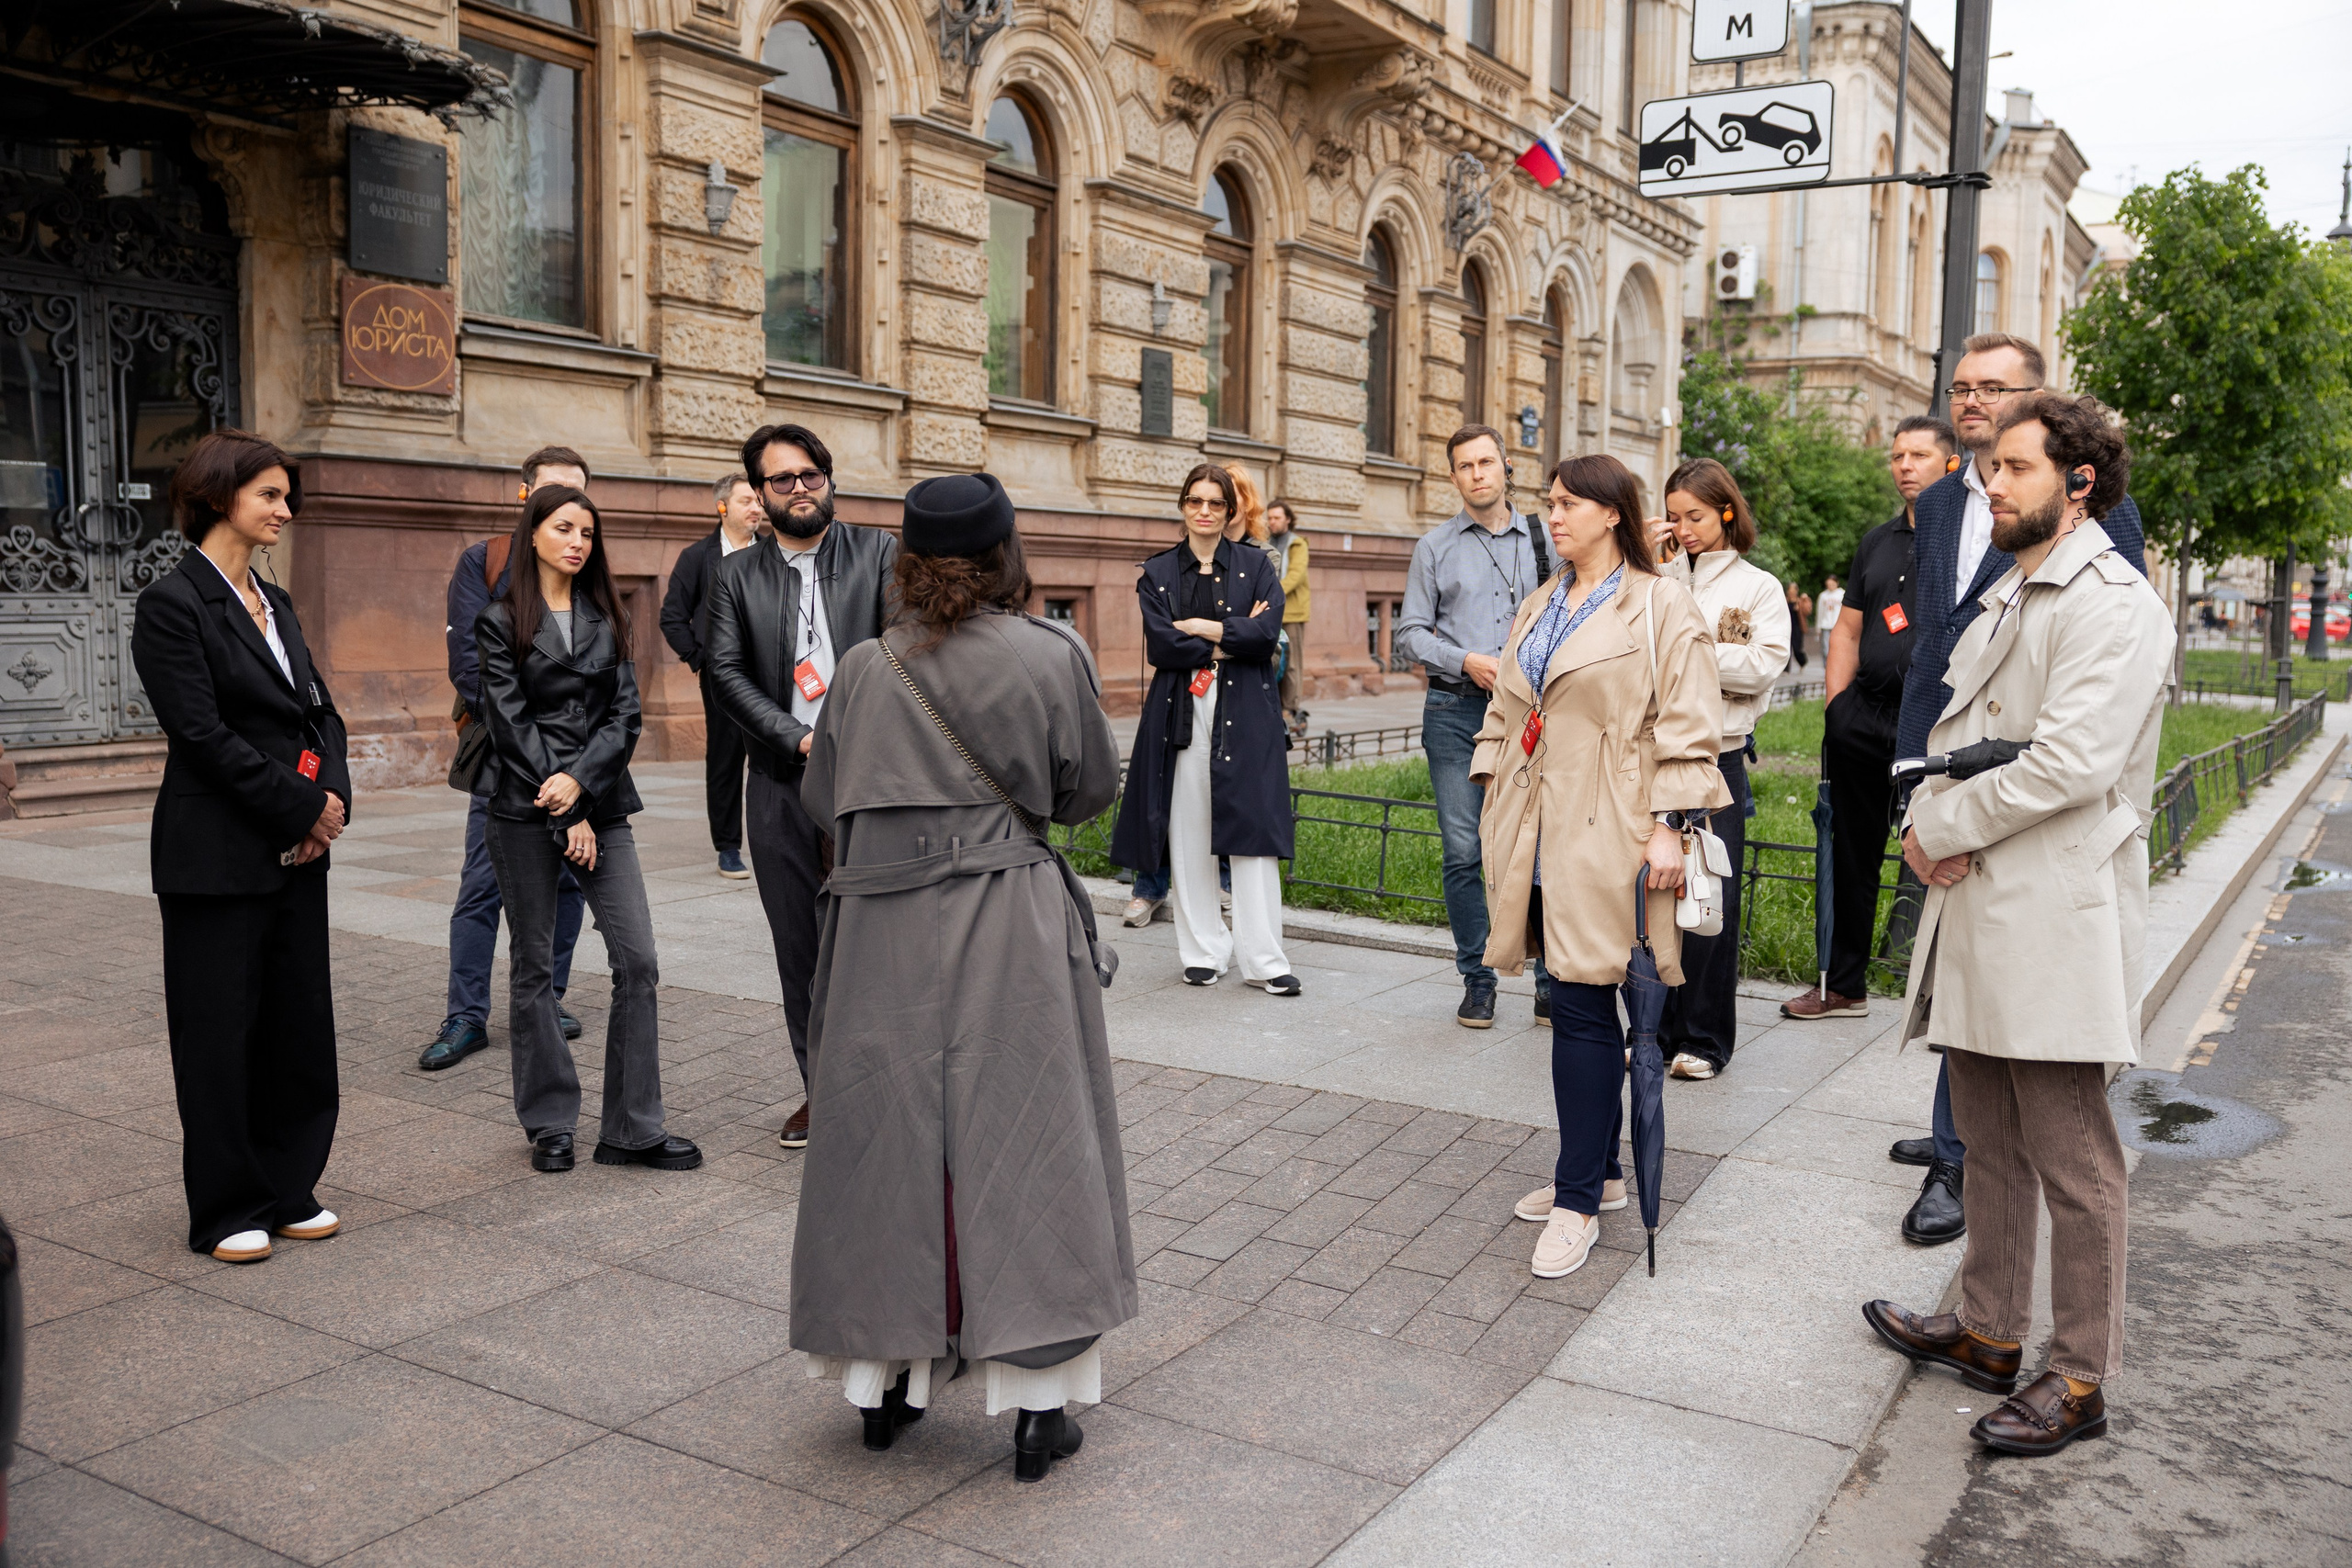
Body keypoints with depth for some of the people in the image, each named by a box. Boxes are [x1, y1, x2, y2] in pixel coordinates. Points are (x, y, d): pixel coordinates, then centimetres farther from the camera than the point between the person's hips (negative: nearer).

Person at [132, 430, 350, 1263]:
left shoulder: (273, 601, 14)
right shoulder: (174, 603, -10)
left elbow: (319, 710, 13)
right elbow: (203, 734, -16)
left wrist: (332, 799, -4)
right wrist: (303, 806, -14)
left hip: (297, 852, 7)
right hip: (218, 857, -7)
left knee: (299, 1024, 11)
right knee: (220, 1032, 4)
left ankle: (287, 1192, 24)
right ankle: (227, 1211, 16)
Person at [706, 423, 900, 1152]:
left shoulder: (880, 552, 4)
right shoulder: (737, 575, 10)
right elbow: (725, 671, 1)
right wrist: (798, 739, -10)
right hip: (782, 787, 3)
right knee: (800, 947, 9)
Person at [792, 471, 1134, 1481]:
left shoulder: (864, 670, 0)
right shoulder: (1051, 658, -6)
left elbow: (823, 803, 9)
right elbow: (1091, 789, 5)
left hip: (883, 935, 2)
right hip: (1008, 930, -2)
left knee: (890, 1133, 13)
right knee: (1018, 1139, 5)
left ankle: (888, 1379, 25)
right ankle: (1034, 1398, 10)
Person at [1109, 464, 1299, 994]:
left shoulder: (1256, 566, 9)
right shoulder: (1158, 572, 10)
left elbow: (1266, 632, -7)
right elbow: (1160, 646, -5)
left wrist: (1200, 626, -7)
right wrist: (1229, 641, -6)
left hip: (1245, 712, -1)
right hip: (1181, 712, 1)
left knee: (1252, 829, -6)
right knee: (1189, 833, 1)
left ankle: (1262, 957, -3)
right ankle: (1204, 951, 11)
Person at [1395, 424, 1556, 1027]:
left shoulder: (1543, 541, 11)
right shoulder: (1434, 546, 10)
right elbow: (1410, 634, 6)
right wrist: (1467, 661, -7)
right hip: (1456, 711, 0)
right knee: (1463, 852, 0)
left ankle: (1552, 986, 7)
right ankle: (1477, 982, 13)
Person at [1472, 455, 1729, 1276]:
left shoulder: (1663, 606, -4)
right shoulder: (1539, 606, 17)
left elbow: (1686, 726, -9)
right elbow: (1504, 711, 22)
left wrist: (1668, 827, -14)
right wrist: (1494, 803, 17)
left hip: (1605, 833, -7)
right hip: (1540, 829, 7)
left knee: (1583, 1008, -7)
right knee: (1576, 1005, 12)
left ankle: (1579, 1203, 1)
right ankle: (1599, 1171, 24)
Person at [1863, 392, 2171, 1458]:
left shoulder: (2111, 603, -11)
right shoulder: (2006, 599, 18)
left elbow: (2071, 761, -21)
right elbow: (1954, 733, 19)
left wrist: (1946, 827, -11)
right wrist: (1933, 813, -2)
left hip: (2055, 921, -9)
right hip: (1979, 911, 9)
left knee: (2069, 1159, 0)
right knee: (1989, 1145, 17)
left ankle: (2080, 1378, 13)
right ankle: (1989, 1331, 31)